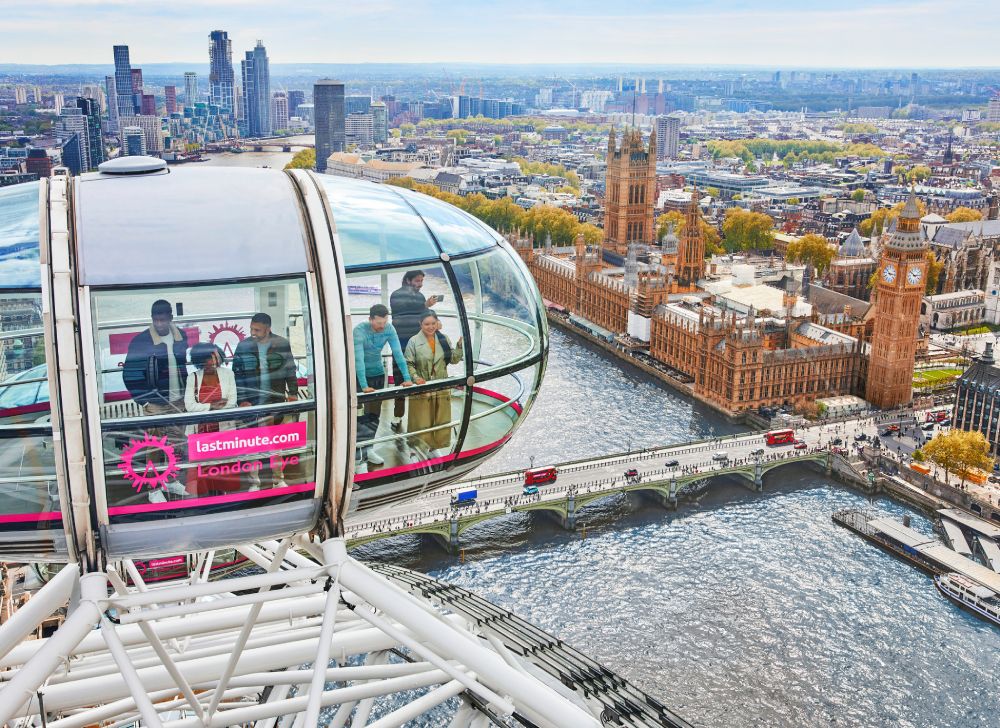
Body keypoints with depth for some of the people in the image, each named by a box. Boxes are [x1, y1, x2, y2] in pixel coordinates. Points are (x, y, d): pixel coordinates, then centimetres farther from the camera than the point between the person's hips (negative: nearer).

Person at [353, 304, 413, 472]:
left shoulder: (389, 329, -14)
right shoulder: (360, 330, -26)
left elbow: (398, 353, -15)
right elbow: (358, 359, -32)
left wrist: (407, 378, -23)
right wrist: (364, 386, -39)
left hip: (378, 374, 5)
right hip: (360, 376, -5)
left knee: (375, 415, 13)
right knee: (362, 417, -7)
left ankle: (368, 449, 28)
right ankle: (360, 459, -6)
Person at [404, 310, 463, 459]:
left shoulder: (444, 339, 3)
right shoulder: (414, 342, -8)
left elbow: (454, 359, 5)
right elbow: (408, 364, -7)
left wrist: (459, 346, -11)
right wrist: (415, 378, -21)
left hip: (441, 389, 4)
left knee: (441, 421, 15)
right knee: (421, 423, 2)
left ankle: (436, 448, 32)